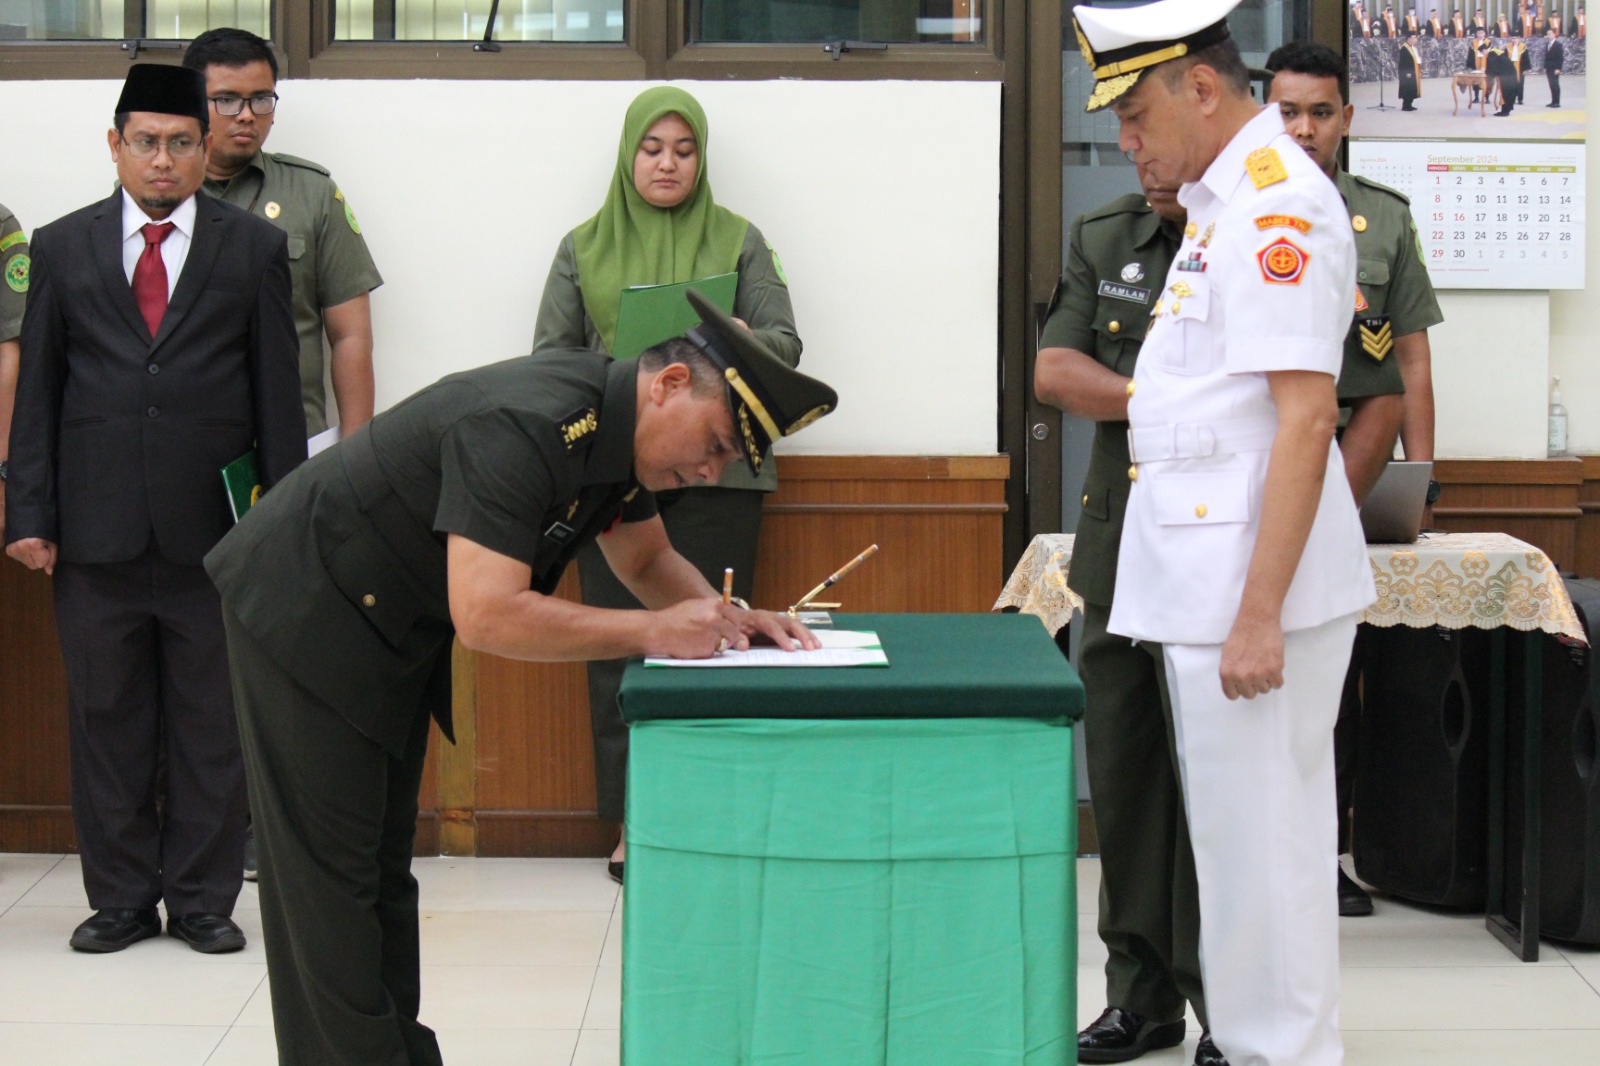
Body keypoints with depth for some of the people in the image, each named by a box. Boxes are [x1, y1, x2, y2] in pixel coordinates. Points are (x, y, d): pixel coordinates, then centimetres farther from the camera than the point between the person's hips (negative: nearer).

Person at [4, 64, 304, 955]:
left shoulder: (255, 249, 7)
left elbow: (279, 394, 5)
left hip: (212, 529, -1)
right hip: (97, 531, 1)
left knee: (211, 725, 4)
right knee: (107, 721, 7)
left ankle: (203, 899, 15)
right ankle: (121, 899, 18)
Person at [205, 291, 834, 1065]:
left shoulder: (616, 423, -3)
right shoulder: (529, 426, -32)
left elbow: (648, 561, 14)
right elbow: (486, 615, -37)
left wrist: (726, 618, -6)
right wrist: (654, 632, -31)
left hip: (391, 634, 10)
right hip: (304, 615, -10)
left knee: (382, 865, 13)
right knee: (331, 872, -5)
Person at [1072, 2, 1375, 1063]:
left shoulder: (1277, 203, -17)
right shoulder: (1225, 198, 14)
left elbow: (1307, 421, -22)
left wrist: (1258, 616, -23)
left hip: (1254, 585, -10)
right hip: (1210, 578, 10)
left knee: (1260, 846, -2)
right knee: (1242, 837, 16)